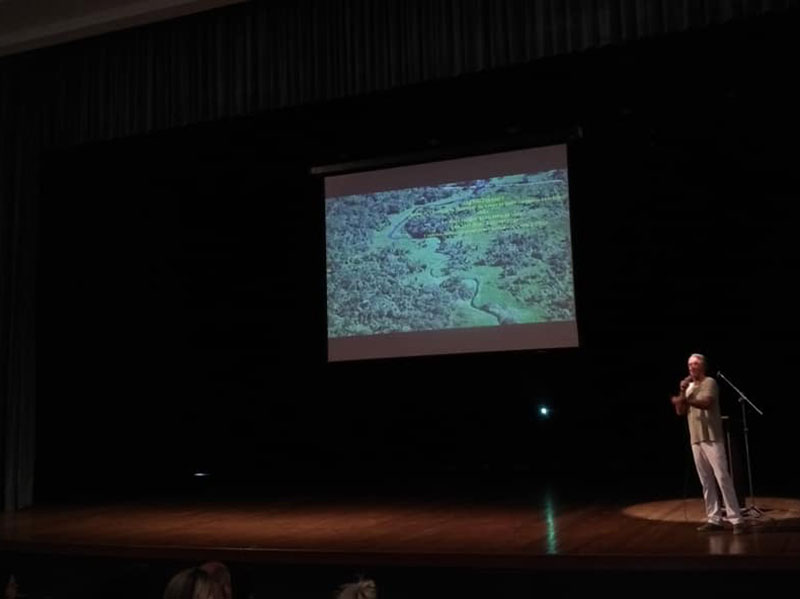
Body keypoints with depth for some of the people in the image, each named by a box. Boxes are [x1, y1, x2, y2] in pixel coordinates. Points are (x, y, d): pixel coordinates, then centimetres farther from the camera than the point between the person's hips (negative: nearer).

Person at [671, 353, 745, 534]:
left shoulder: (709, 382, -4)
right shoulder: (689, 387, 17)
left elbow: (706, 403, -21)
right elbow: (680, 412, 10)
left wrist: (686, 400, -32)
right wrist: (682, 392, -1)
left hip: (712, 438, -7)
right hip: (696, 439, 7)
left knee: (722, 477, -10)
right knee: (706, 481, 6)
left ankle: (736, 519, -8)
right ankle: (714, 519, 9)